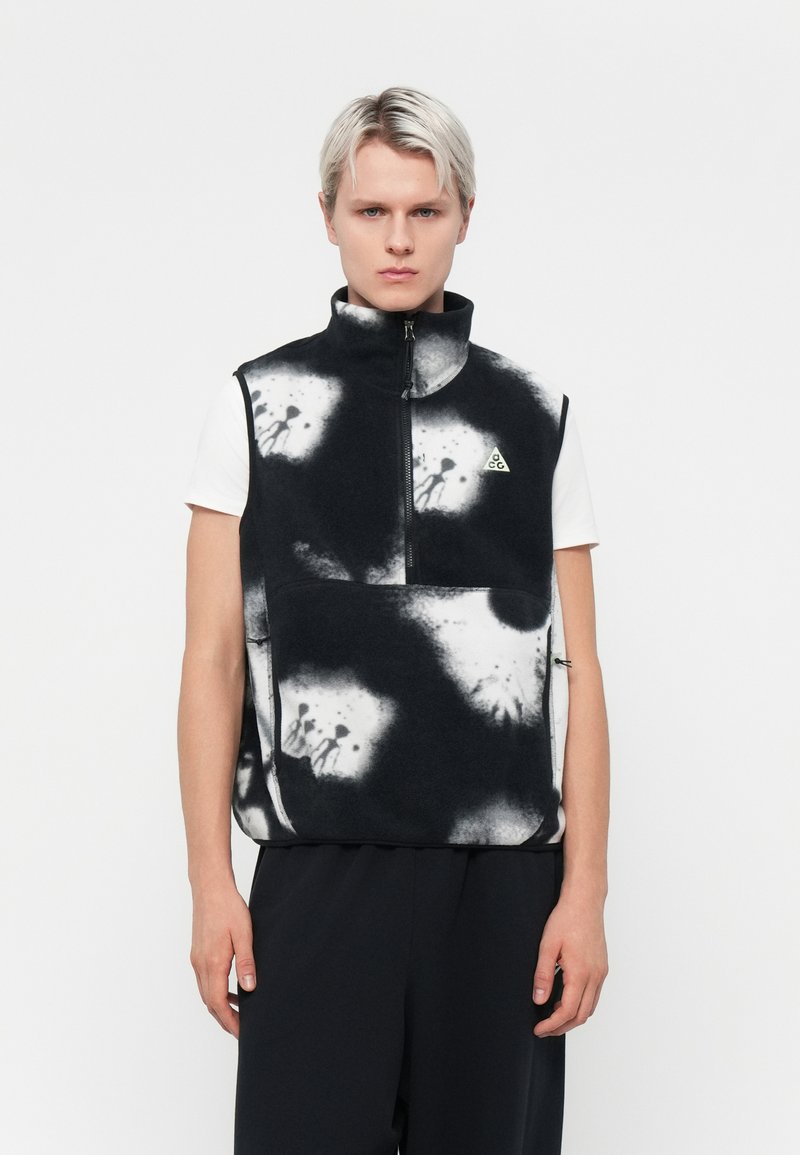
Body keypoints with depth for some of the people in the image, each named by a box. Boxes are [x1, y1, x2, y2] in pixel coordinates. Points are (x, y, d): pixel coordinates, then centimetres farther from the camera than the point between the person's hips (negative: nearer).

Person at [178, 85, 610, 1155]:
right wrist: (210, 883, -1)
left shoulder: (533, 415, 7)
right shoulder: (260, 404, 5)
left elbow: (576, 670, 5)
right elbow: (214, 657, 4)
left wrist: (586, 891, -1)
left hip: (503, 877, 1)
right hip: (316, 873, -1)